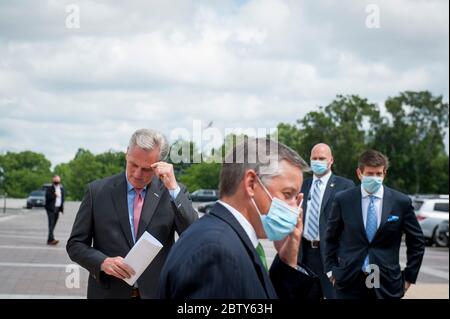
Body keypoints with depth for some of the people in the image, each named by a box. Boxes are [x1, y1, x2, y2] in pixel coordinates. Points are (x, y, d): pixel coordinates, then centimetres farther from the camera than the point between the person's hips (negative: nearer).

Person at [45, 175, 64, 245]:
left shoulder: (61, 188, 15)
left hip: (57, 208, 5)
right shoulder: (49, 188, -2)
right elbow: (47, 197, -11)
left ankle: (49, 240, 11)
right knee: (51, 224, -14)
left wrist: (62, 208, 15)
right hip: (51, 208, -5)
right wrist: (54, 195, -22)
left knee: (53, 224, 6)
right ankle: (51, 239, -22)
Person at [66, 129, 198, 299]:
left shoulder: (173, 193, -3)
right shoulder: (97, 191, -3)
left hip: (157, 293, 0)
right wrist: (103, 262, -18)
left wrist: (173, 188, -19)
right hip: (109, 293, 0)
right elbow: (75, 244, 0)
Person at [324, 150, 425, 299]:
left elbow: (417, 242, 8)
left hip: (386, 284, 0)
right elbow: (331, 238, 11)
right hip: (349, 282, 0)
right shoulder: (343, 200, 0)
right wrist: (331, 270, 5)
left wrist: (409, 276, 5)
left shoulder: (401, 202, -1)